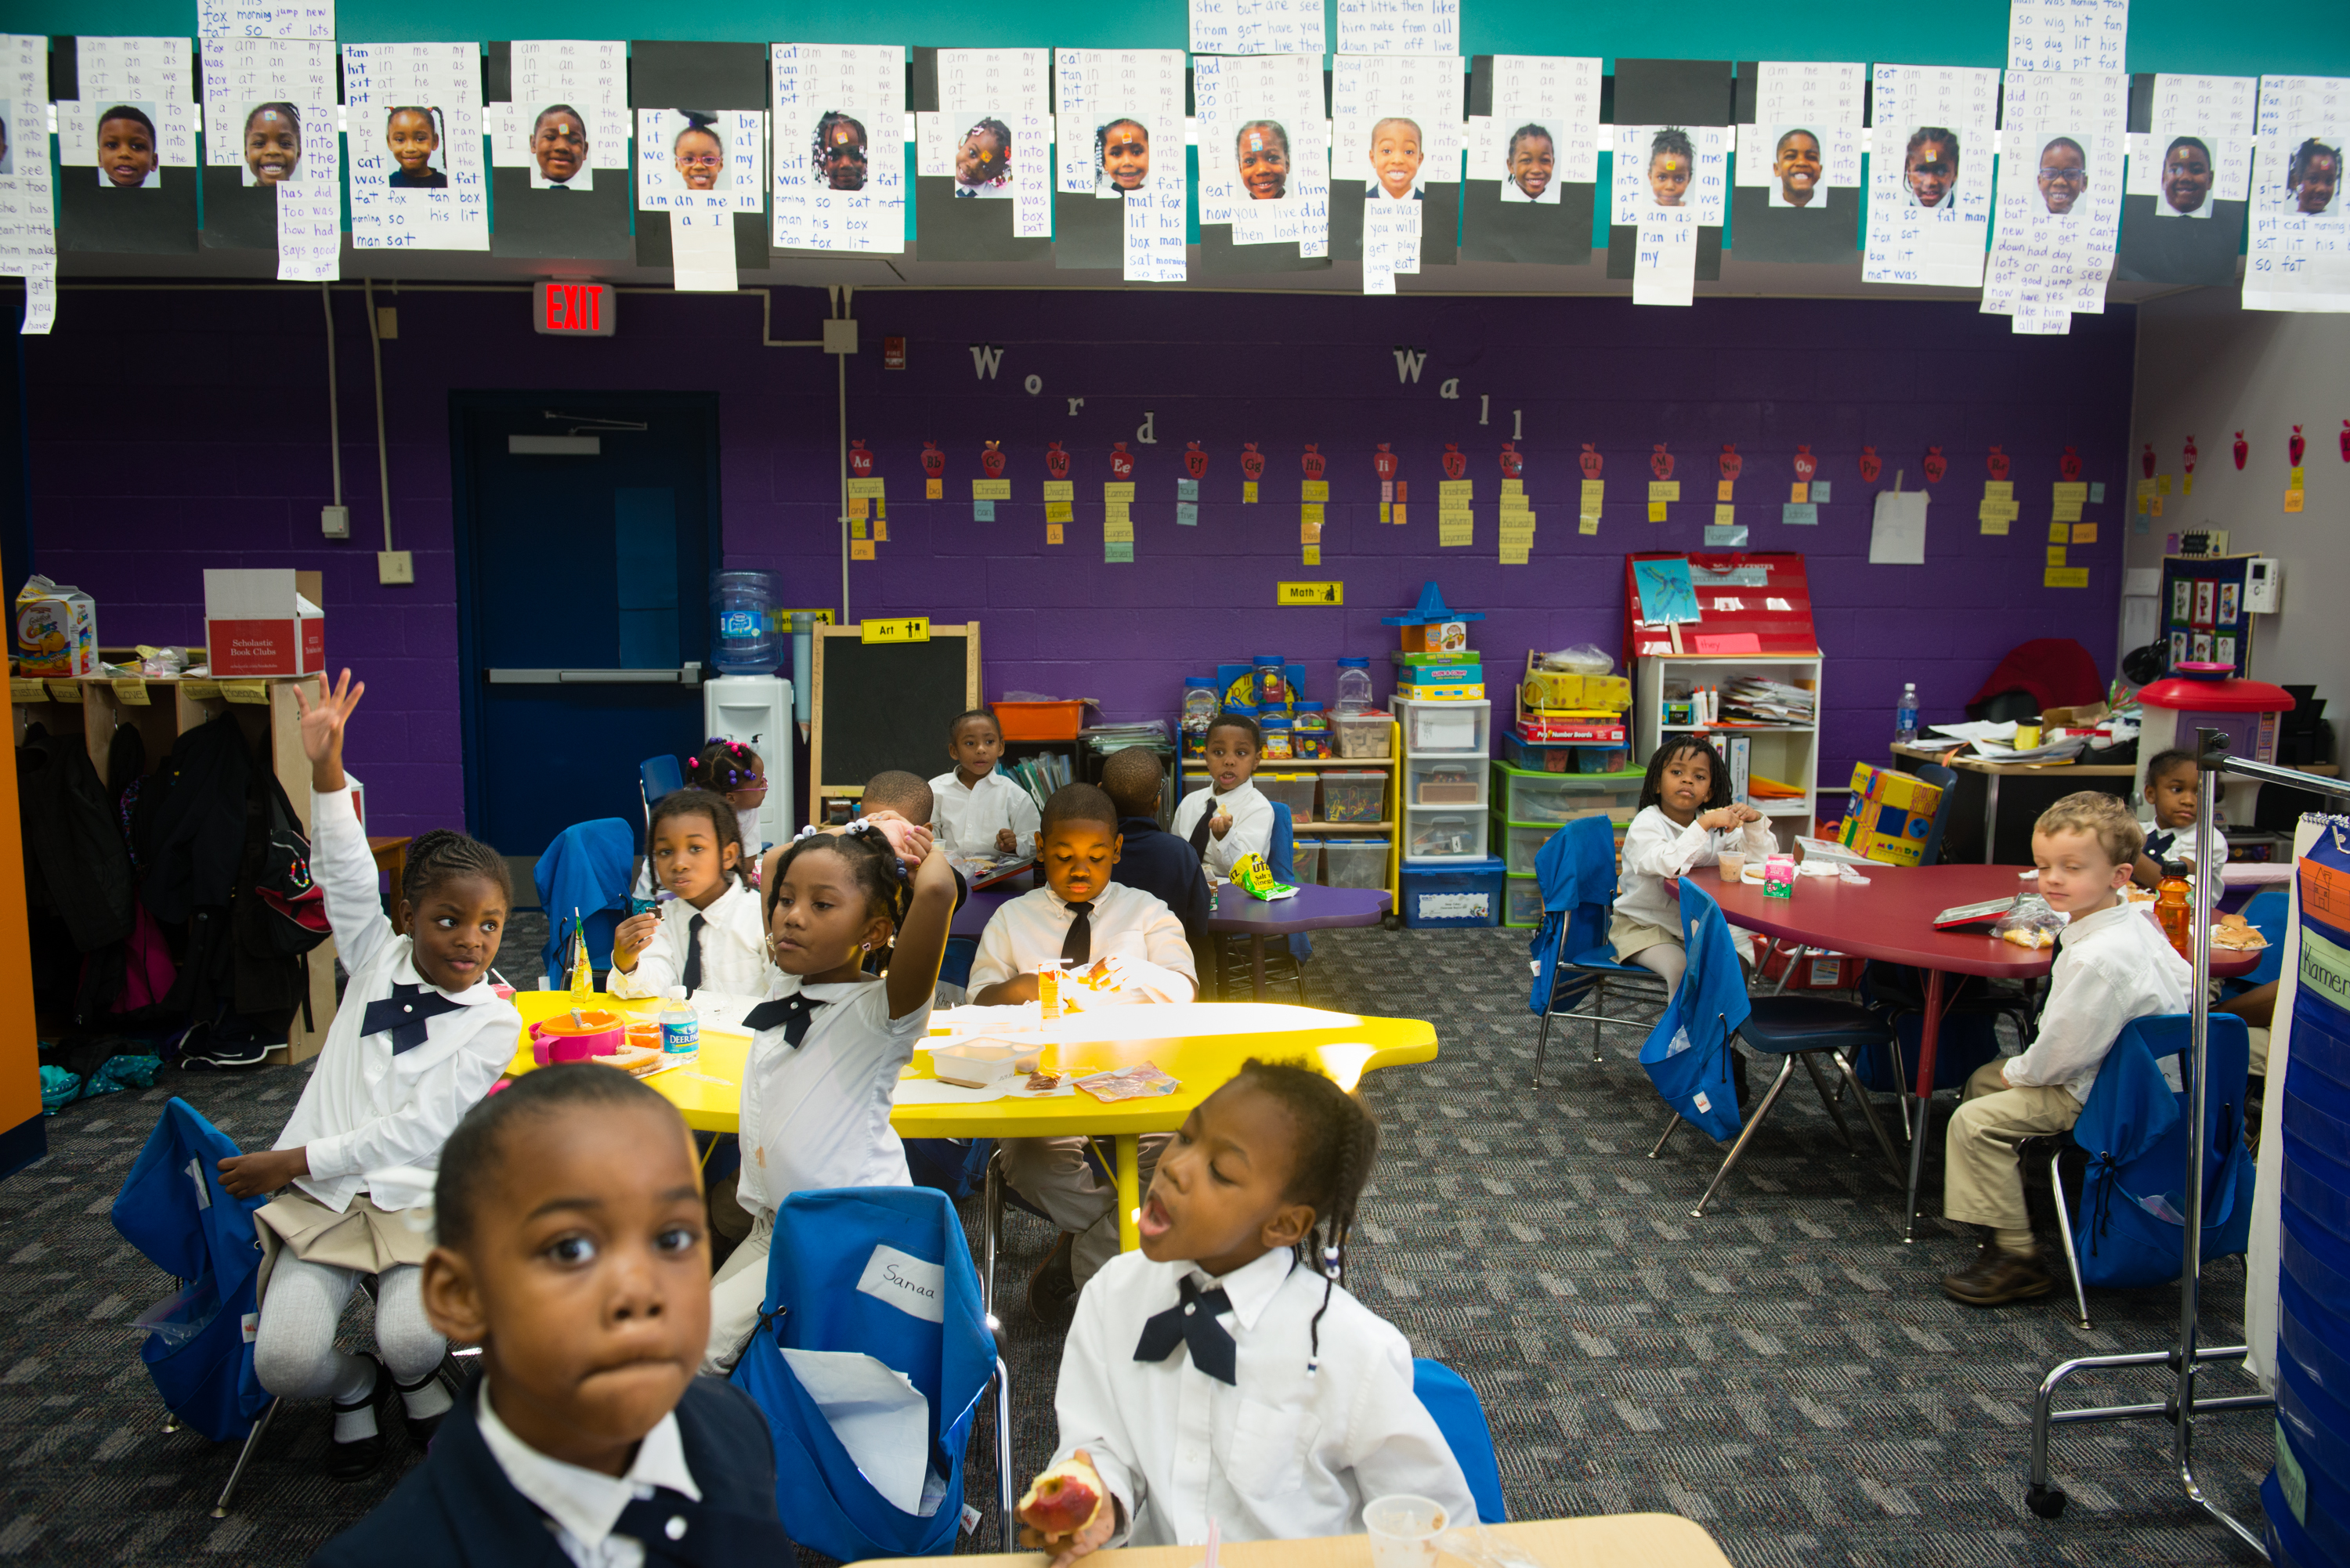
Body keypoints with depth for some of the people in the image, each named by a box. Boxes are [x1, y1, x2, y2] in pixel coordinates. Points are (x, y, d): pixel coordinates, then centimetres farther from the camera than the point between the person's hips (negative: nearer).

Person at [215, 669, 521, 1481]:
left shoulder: (493, 1021, -4)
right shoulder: (378, 960, 7)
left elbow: (418, 1129, -10)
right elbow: (346, 879, -6)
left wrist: (295, 1160, -12)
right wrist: (327, 769, -16)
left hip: (416, 1199, -2)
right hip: (320, 1197, 2)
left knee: (411, 1338, -26)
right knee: (283, 1362, -19)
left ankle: (416, 1381, 14)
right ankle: (353, 1387, 19)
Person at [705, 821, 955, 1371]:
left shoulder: (881, 1009, -17)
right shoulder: (786, 989, 5)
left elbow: (936, 891, -36)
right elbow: (775, 866, 20)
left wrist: (929, 856, -16)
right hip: (770, 1226, 8)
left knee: (703, 1340, -15)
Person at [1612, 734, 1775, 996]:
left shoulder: (1715, 824, 3)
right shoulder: (1646, 824, -16)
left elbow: (1763, 857, 3)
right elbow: (1669, 864, -35)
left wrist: (1754, 821, -14)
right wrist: (1704, 824, -35)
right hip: (1643, 926, -6)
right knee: (1682, 968, -27)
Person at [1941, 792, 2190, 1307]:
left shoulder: (2099, 958, -34)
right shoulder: (2135, 921, -3)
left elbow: (2062, 1050, -27)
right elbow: (2183, 977, 15)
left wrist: (2019, 1072, -6)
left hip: (2095, 1095, -11)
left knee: (1975, 1122, -16)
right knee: (1984, 1079, 21)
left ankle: (2016, 1256, -8)